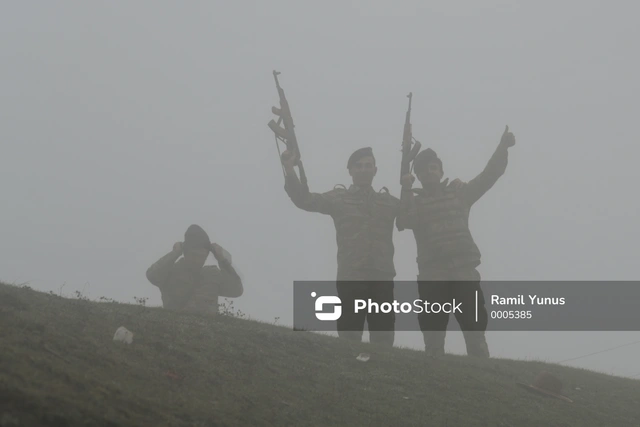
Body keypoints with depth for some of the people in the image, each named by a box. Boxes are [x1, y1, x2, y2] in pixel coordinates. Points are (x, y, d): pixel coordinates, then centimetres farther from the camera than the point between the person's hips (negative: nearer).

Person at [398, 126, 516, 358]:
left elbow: (489, 175, 7)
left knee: (475, 334, -1)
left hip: (465, 272, 1)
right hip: (432, 276, -1)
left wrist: (502, 147, -6)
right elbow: (404, 221, -9)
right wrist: (406, 190, -17)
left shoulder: (460, 193, 14)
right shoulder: (414, 202, 11)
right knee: (433, 338, 2)